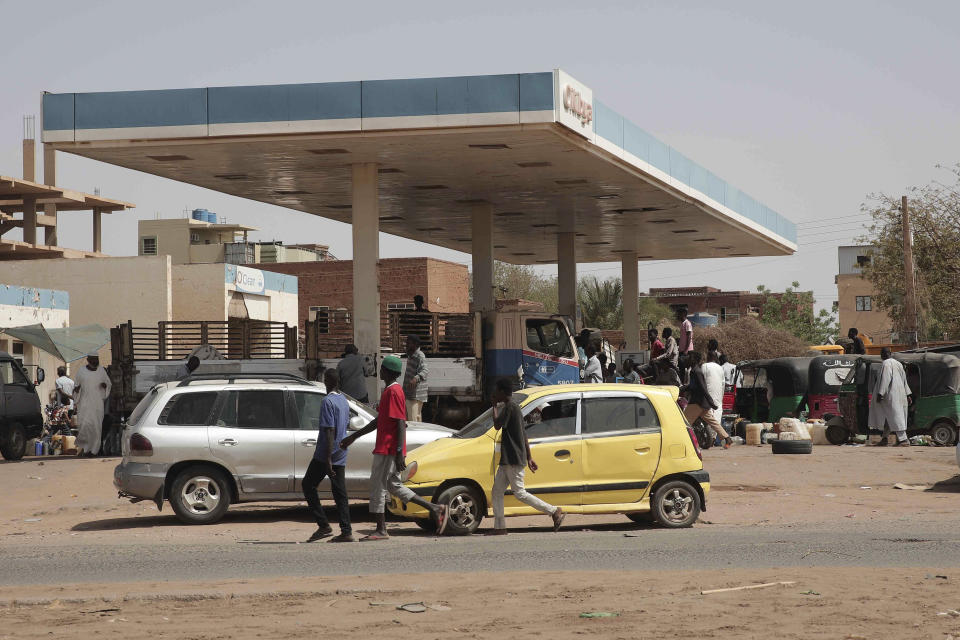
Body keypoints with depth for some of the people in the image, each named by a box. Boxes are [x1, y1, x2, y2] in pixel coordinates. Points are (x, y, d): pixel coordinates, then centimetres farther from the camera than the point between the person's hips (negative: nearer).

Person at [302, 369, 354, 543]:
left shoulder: (328, 402, -15)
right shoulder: (344, 401, 13)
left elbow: (329, 431, -20)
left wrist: (328, 459, -21)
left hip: (325, 456, -8)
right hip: (340, 456, 8)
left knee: (308, 485, 5)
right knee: (339, 491, 7)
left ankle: (324, 525, -1)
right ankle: (346, 532, 1)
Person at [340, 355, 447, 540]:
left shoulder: (393, 392, -14)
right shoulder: (389, 391, 17)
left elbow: (401, 424, -20)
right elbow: (379, 421, 24)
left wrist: (399, 453, -23)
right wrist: (353, 437, 26)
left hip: (388, 450, -10)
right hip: (385, 448, 10)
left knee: (377, 486, -3)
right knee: (394, 486, 12)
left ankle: (381, 530, 2)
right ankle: (435, 509, 10)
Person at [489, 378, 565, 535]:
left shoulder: (509, 407, -13)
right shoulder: (513, 407, 18)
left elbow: (497, 425, -19)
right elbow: (524, 435, 19)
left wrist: (495, 406, -7)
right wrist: (529, 458, 19)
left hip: (513, 460, -10)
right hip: (507, 460, 10)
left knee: (519, 493, -9)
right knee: (497, 492, 9)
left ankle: (555, 512, -7)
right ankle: (499, 527, 9)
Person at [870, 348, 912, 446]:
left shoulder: (886, 364, -12)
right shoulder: (898, 363, 16)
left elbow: (885, 379, -20)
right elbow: (904, 380, 18)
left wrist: (880, 393, -21)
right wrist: (908, 394, 20)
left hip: (891, 395, -10)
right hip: (900, 394, 10)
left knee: (895, 416, -10)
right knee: (888, 417, 14)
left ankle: (903, 440, -14)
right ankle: (884, 439, 18)